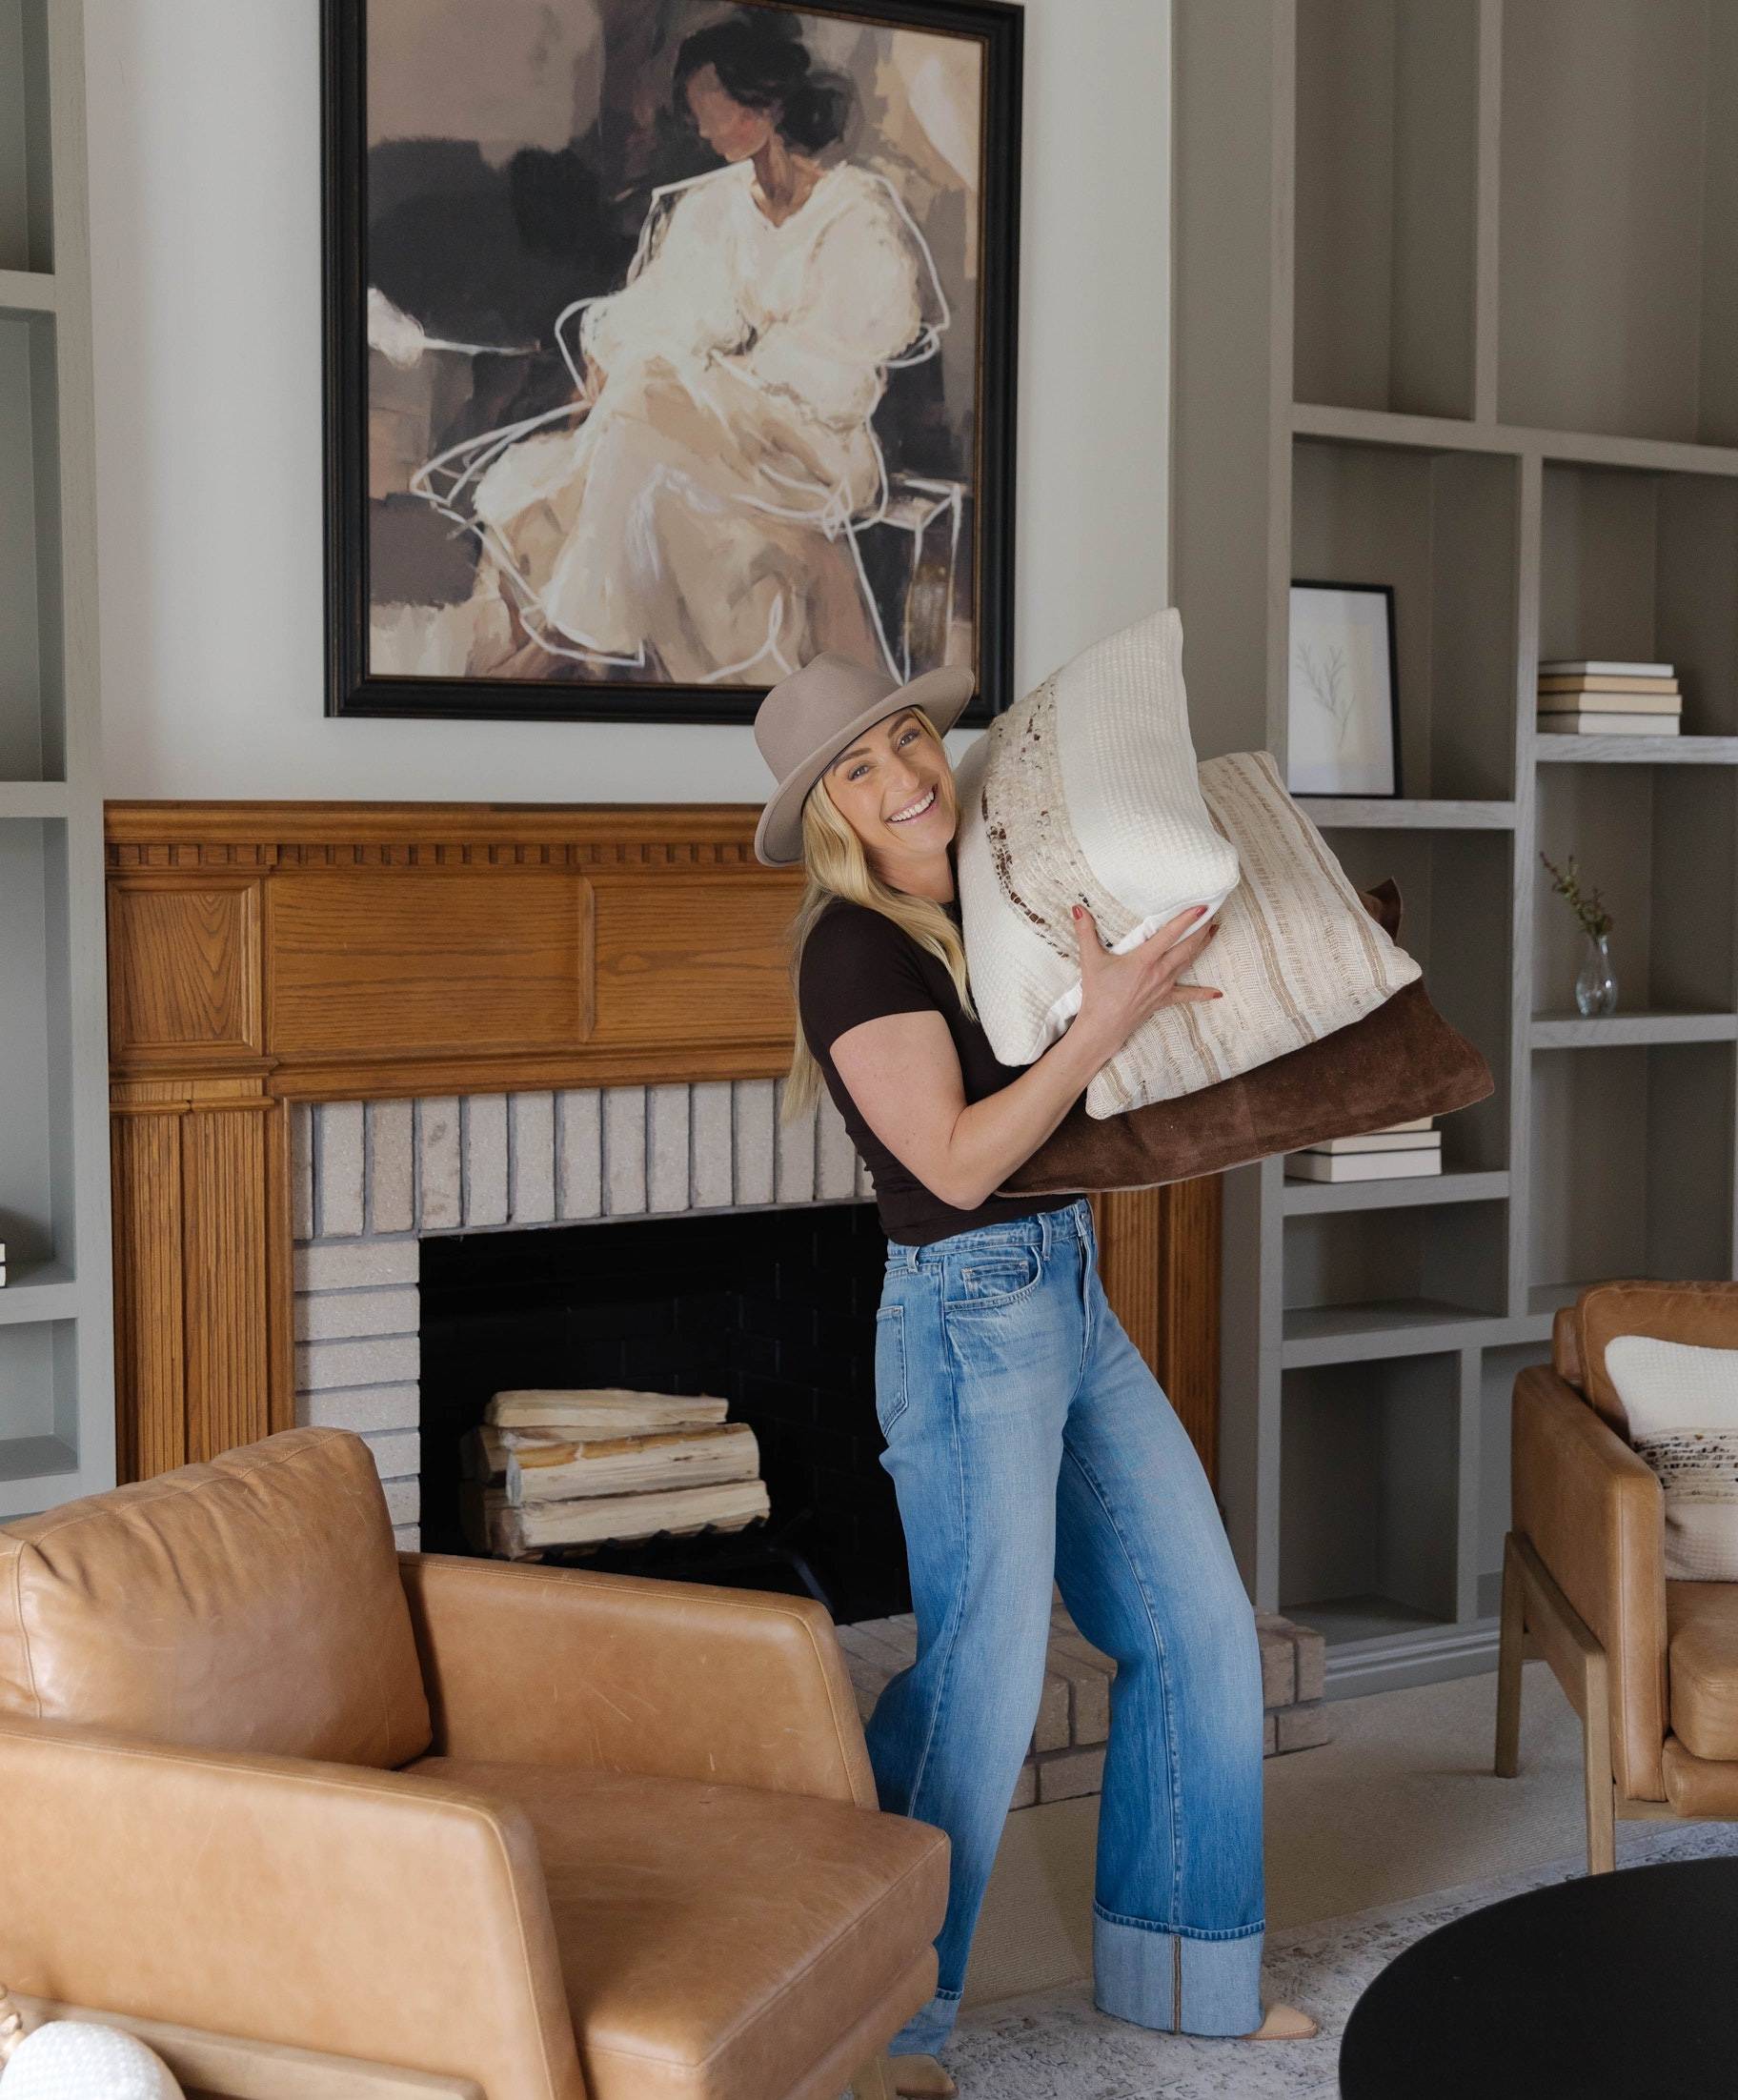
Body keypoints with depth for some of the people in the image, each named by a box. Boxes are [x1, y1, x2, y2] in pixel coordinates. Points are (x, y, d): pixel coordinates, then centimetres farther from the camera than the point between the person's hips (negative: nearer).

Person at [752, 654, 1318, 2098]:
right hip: (970, 1316, -8)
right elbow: (957, 1163, -21)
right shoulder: (856, 946, -15)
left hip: (1071, 1301, 9)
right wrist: (1106, 1019, -23)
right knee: (984, 1678, -7)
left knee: (1200, 1627, 12)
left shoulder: (986, 907, 10)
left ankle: (1174, 1965, 28)